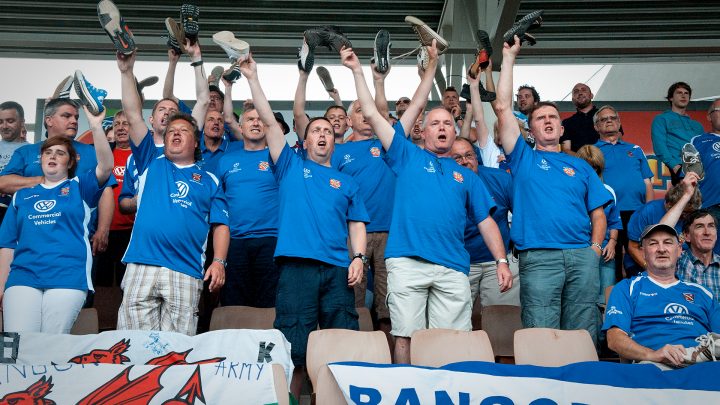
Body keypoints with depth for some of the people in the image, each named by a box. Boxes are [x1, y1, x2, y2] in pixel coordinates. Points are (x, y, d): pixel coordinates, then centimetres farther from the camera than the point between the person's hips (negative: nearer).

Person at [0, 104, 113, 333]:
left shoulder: (78, 187, 12)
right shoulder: (22, 196, 20)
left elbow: (105, 167, -8)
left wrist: (96, 126, -20)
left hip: (68, 278, -2)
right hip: (23, 277, 2)